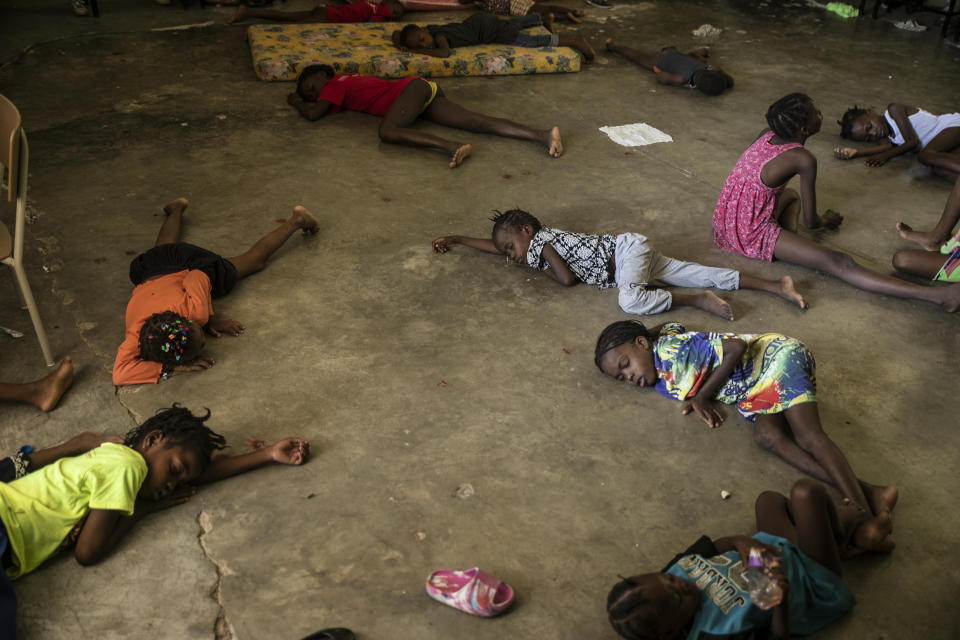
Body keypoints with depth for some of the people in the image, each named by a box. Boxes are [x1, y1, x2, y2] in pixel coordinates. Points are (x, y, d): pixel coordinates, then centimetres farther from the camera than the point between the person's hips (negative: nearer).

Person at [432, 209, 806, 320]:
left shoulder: (540, 242, -10)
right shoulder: (529, 247, 16)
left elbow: (568, 279, -18)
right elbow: (495, 245, 30)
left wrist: (539, 267, 0)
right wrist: (455, 239, 30)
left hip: (627, 250, -8)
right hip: (630, 254, 8)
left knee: (631, 301, -35)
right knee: (699, 273, -2)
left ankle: (699, 302, -27)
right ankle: (776, 286, -9)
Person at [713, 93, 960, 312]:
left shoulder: (767, 136, 5)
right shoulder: (803, 159, -16)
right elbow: (810, 222, -8)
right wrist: (825, 221, 17)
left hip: (726, 220, 8)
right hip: (753, 234, -8)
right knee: (839, 263, -17)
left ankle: (789, 234, 5)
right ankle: (938, 295, -22)